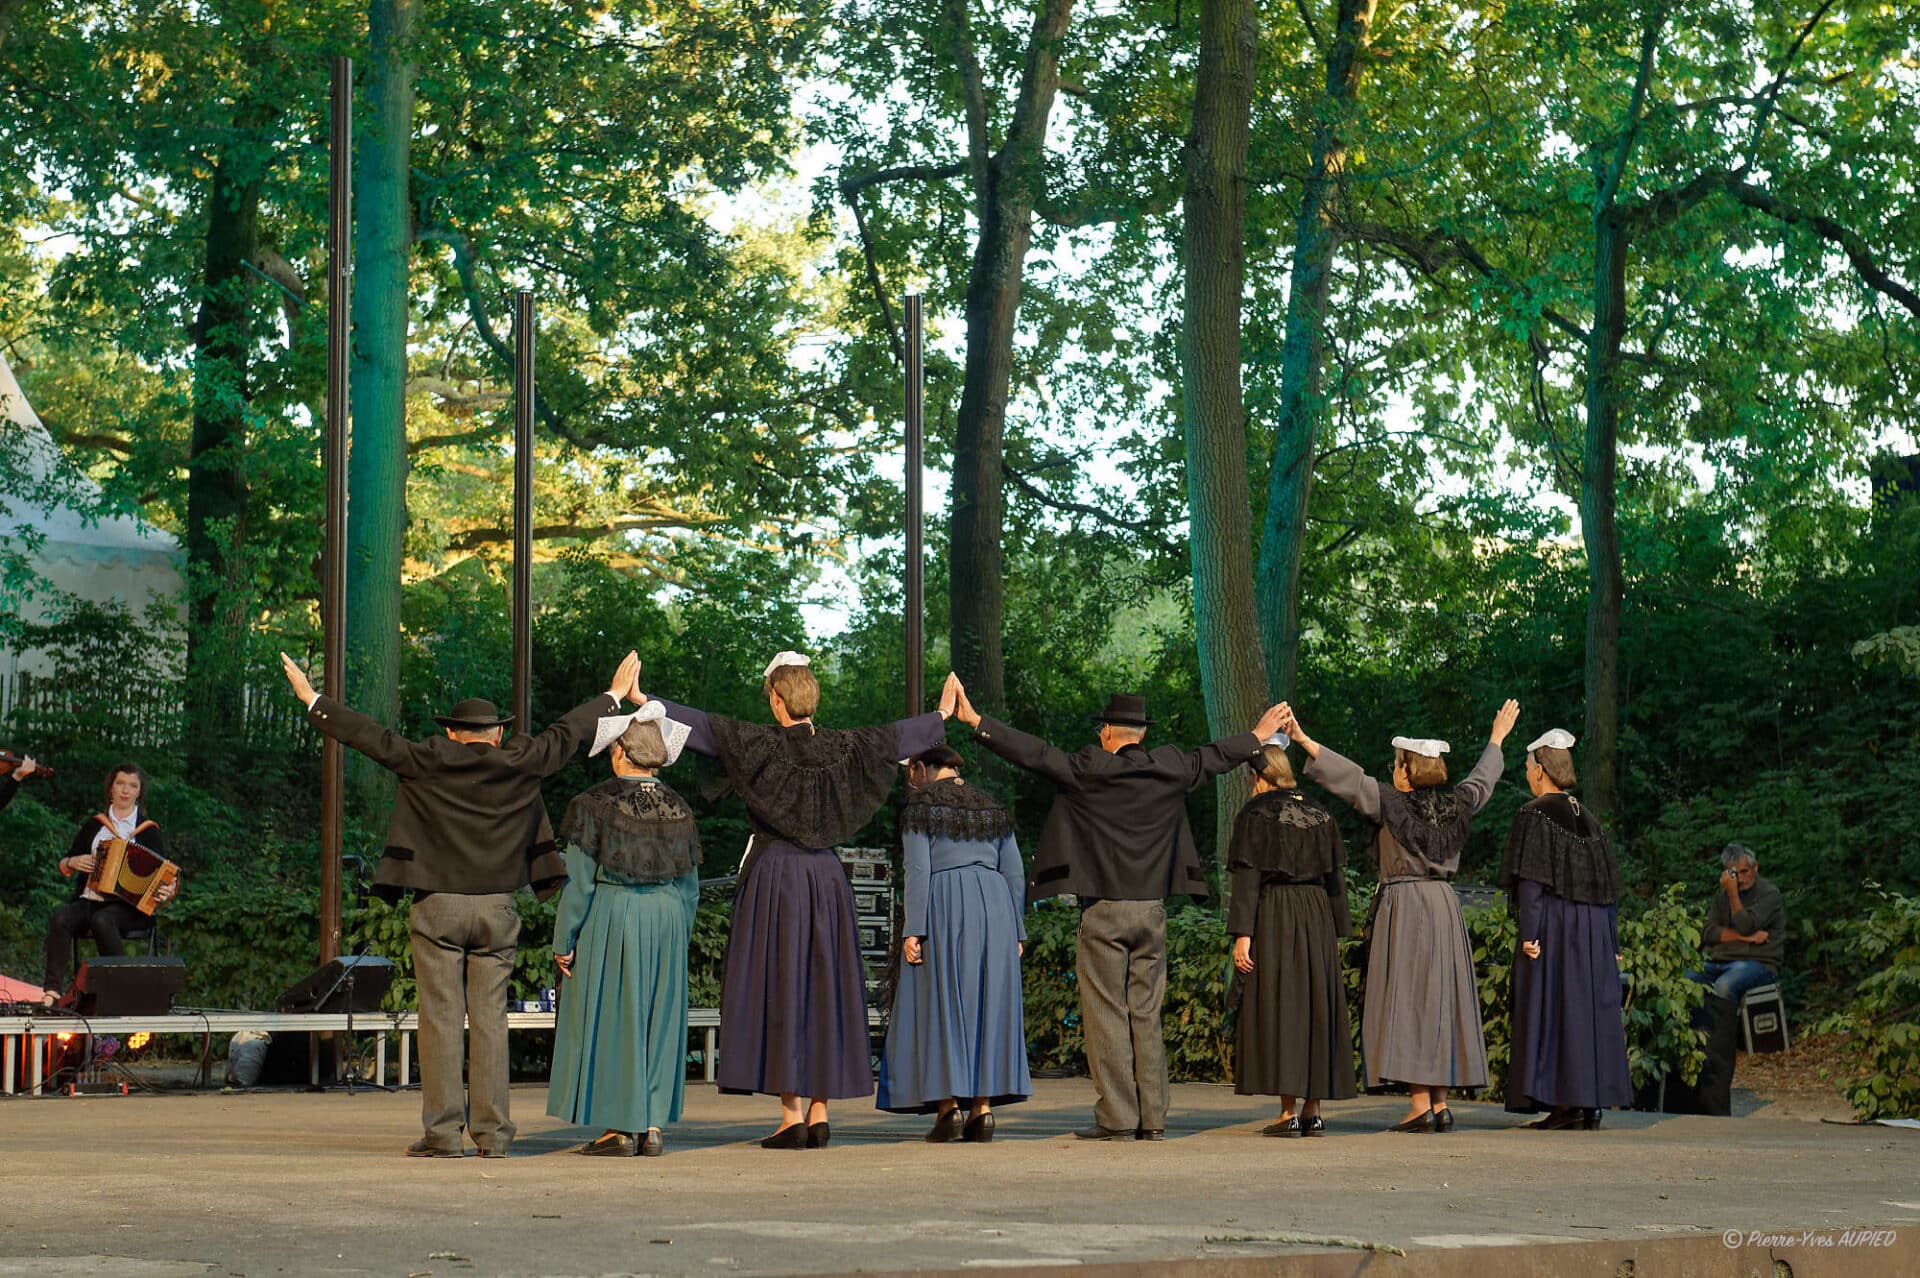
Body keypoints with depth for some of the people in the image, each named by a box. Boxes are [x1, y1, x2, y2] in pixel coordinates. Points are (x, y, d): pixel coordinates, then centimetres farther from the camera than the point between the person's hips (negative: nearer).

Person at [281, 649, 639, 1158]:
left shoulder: (428, 763, -2)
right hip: (497, 909, 2)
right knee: (490, 1020, 4)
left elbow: (372, 736, 3)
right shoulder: (520, 764, 3)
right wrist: (614, 695, 29)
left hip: (438, 906, -2)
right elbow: (566, 734, 15)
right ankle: (492, 1132, 2)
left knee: (441, 1019, -1)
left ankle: (443, 1131, -4)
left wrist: (312, 700, 13)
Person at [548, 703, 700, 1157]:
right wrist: (677, 939, 17)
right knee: (657, 1021, 10)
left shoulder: (595, 805, -9)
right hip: (666, 921, 4)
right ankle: (652, 1126, 8)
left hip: (610, 920, -4)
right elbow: (689, 885, 7)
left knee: (610, 1021, 2)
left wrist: (564, 941, -4)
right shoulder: (678, 809, 4)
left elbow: (579, 881, -10)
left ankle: (620, 1128, 1)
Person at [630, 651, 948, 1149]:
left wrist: (644, 701, -3)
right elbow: (897, 734, 18)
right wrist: (942, 716, 35)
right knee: (823, 991, 9)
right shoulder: (842, 746, 4)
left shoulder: (761, 743, -9)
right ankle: (819, 1115, 9)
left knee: (778, 992, -2)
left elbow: (703, 725, -11)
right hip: (826, 877, 4)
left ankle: (792, 1117, -6)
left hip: (774, 876, -4)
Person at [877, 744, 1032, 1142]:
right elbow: (1015, 873, 12)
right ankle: (983, 1108, 1)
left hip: (943, 906, -5)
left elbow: (918, 870, -8)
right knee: (986, 1006, 6)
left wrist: (913, 930, -10)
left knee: (939, 1006, 0)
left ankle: (949, 1105, -8)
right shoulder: (992, 807, 16)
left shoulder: (919, 806, 1)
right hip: (993, 905, 5)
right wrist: (1016, 930, 15)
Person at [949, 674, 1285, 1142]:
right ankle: (1152, 1119, 8)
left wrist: (976, 721, -6)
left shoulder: (1089, 770, -8)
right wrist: (1257, 737, 41)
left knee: (1106, 1014, -2)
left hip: (1103, 910, -5)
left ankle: (1117, 1119, -6)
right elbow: (1213, 758, 22)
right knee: (1146, 1015, 10)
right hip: (1153, 910, 5)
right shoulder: (1169, 769, 6)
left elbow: (1034, 753, -10)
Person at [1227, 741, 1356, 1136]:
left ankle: (1289, 1113, -7)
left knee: (1278, 1009, -3)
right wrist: (1335, 934, 16)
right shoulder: (1320, 814, 10)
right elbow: (1335, 877, 11)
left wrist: (1242, 933, -14)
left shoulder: (1256, 814, -7)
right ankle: (1313, 1111, 10)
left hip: (1273, 918, -5)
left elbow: (1248, 877, -13)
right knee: (1314, 1009, 10)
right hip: (1317, 918, 5)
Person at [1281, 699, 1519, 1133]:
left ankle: (1420, 1106, -11)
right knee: (1440, 1003, 10)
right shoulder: (1455, 806, 6)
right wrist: (1496, 739, 42)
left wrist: (1303, 740, -14)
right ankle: (1441, 1105, 11)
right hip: (1444, 905, 6)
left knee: (1407, 1003, -5)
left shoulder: (1391, 803, -11)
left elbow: (1348, 775, -15)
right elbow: (1482, 777, 24)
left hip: (1403, 907, -6)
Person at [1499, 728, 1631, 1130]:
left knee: (1553, 1009, -5)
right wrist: (1612, 943, 16)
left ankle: (1564, 1103, -9)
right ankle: (1593, 1103, 8)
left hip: (1552, 927, -6)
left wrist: (1529, 933, -18)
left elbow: (1531, 881, -15)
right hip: (1592, 932, 6)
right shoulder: (1588, 819, 13)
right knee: (1591, 1008, 8)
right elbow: (1608, 885, 13)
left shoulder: (1534, 816, -7)